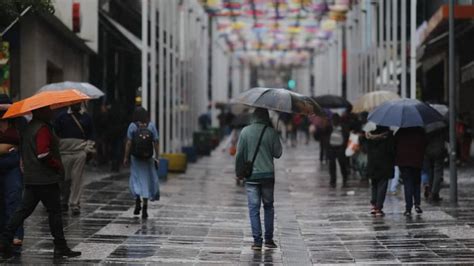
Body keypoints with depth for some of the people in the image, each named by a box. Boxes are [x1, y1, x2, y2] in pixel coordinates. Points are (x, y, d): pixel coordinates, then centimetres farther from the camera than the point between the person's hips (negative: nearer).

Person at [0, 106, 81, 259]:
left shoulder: (29, 128, 14)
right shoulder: (43, 129, -16)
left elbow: (24, 151, 22)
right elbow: (44, 155, -24)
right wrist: (59, 166, -12)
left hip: (30, 178, 9)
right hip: (46, 178, -9)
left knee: (24, 210, 9)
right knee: (54, 211, 0)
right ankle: (60, 247, 4)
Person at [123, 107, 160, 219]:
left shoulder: (132, 126, -5)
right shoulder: (151, 126, -1)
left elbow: (129, 143, -7)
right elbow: (156, 142, -3)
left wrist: (126, 157, -1)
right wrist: (157, 157, 2)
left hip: (136, 157, -1)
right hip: (148, 157, 1)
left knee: (136, 178, 10)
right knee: (147, 180, 8)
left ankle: (137, 200, -10)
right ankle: (145, 206, 5)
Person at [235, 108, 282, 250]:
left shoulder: (245, 131, -4)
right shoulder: (271, 132, -5)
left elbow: (240, 154, -2)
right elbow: (278, 153, -1)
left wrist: (238, 172, 9)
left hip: (251, 175, -1)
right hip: (268, 175, 1)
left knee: (254, 208, 2)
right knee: (268, 206, 13)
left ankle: (257, 240, -3)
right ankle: (269, 239, 13)